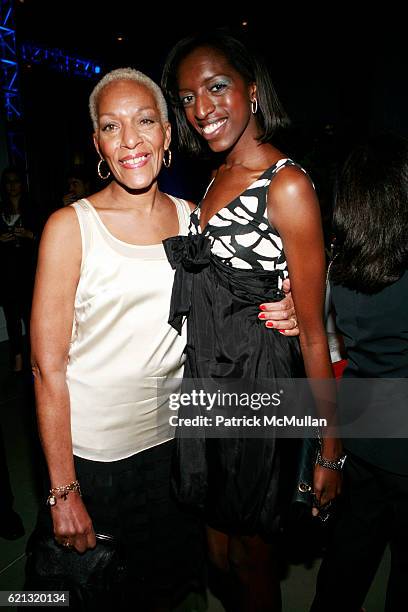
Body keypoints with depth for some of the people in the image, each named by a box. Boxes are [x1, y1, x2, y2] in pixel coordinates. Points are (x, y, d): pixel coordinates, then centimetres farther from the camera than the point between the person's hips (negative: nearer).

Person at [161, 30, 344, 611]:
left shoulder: (286, 184, -15)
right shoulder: (217, 177, 9)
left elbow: (312, 330, -16)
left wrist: (331, 450, -11)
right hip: (206, 379, 7)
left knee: (249, 555, 16)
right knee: (219, 547, 23)